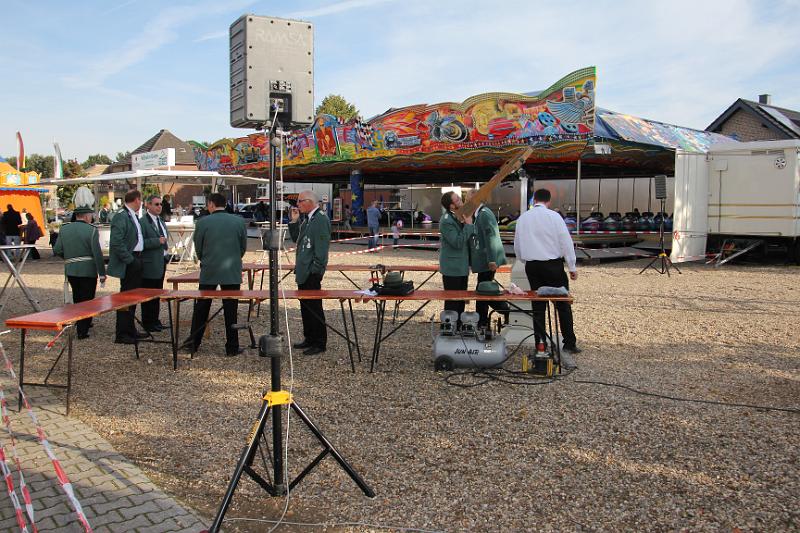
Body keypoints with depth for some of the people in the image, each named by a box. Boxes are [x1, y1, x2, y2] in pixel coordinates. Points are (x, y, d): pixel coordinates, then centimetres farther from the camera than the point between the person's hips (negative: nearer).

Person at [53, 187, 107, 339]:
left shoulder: (64, 229, 3)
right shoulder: (91, 230, -13)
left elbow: (57, 250, 4)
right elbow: (97, 254, -15)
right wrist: (102, 273, -9)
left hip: (70, 270, 5)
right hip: (88, 270, -5)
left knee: (77, 298, 21)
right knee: (87, 300, 4)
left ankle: (80, 324, 34)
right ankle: (82, 331, 4)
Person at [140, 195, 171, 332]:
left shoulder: (161, 221, 16)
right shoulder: (143, 221, -13)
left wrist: (166, 254, 16)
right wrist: (158, 241, -23)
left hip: (161, 263, 9)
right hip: (149, 264, -9)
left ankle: (155, 321, 24)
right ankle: (148, 323, 7)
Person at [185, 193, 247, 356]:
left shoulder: (202, 222, -6)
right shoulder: (239, 221, -2)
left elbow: (198, 248, 3)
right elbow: (243, 247, 5)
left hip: (208, 272, 0)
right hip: (232, 271, 0)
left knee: (201, 309, 13)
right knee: (231, 311, 6)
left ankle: (193, 343, 22)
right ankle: (232, 347, 11)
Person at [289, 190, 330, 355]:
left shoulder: (321, 219, -14)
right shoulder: (306, 220, 15)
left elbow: (322, 247, -18)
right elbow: (296, 238, 21)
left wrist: (316, 270, -19)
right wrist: (294, 221, 9)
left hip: (312, 273, -10)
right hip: (303, 271, 10)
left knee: (314, 307, -3)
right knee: (305, 306, 16)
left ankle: (320, 343, 6)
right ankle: (309, 339, 27)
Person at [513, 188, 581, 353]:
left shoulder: (523, 218, 5)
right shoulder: (554, 216, -8)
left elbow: (517, 244, 13)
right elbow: (566, 242, -7)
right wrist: (572, 267, 0)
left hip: (532, 266, 4)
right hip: (553, 264, -4)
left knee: (538, 305, 10)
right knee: (563, 305, 6)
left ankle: (540, 343, 12)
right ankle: (569, 343, 8)